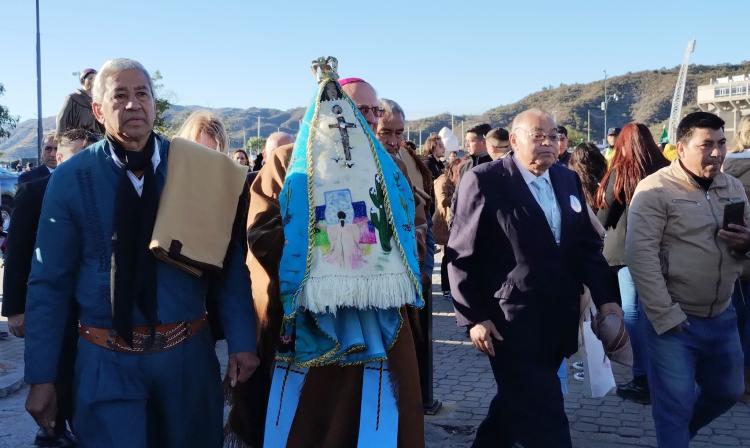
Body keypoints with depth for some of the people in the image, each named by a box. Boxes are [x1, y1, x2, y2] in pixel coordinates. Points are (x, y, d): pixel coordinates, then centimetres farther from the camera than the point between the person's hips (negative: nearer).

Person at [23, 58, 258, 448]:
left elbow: (229, 261, 0)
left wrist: (240, 340, -6)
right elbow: (49, 282, -1)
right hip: (107, 360, -2)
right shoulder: (71, 179, -5)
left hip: (188, 353, 2)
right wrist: (41, 376, -1)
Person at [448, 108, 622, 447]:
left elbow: (587, 245, 14)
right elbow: (462, 255, -10)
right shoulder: (484, 181, -10)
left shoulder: (568, 180, 10)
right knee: (543, 418, -1)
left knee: (517, 405, 19)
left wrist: (605, 297, 5)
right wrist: (474, 317, -12)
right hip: (512, 324, -6)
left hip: (559, 321, 6)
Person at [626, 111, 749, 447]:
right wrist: (664, 316, -20)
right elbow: (639, 254, -18)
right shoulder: (656, 189, -13)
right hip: (674, 319, -7)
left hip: (722, 316, 7)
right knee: (675, 404, 1)